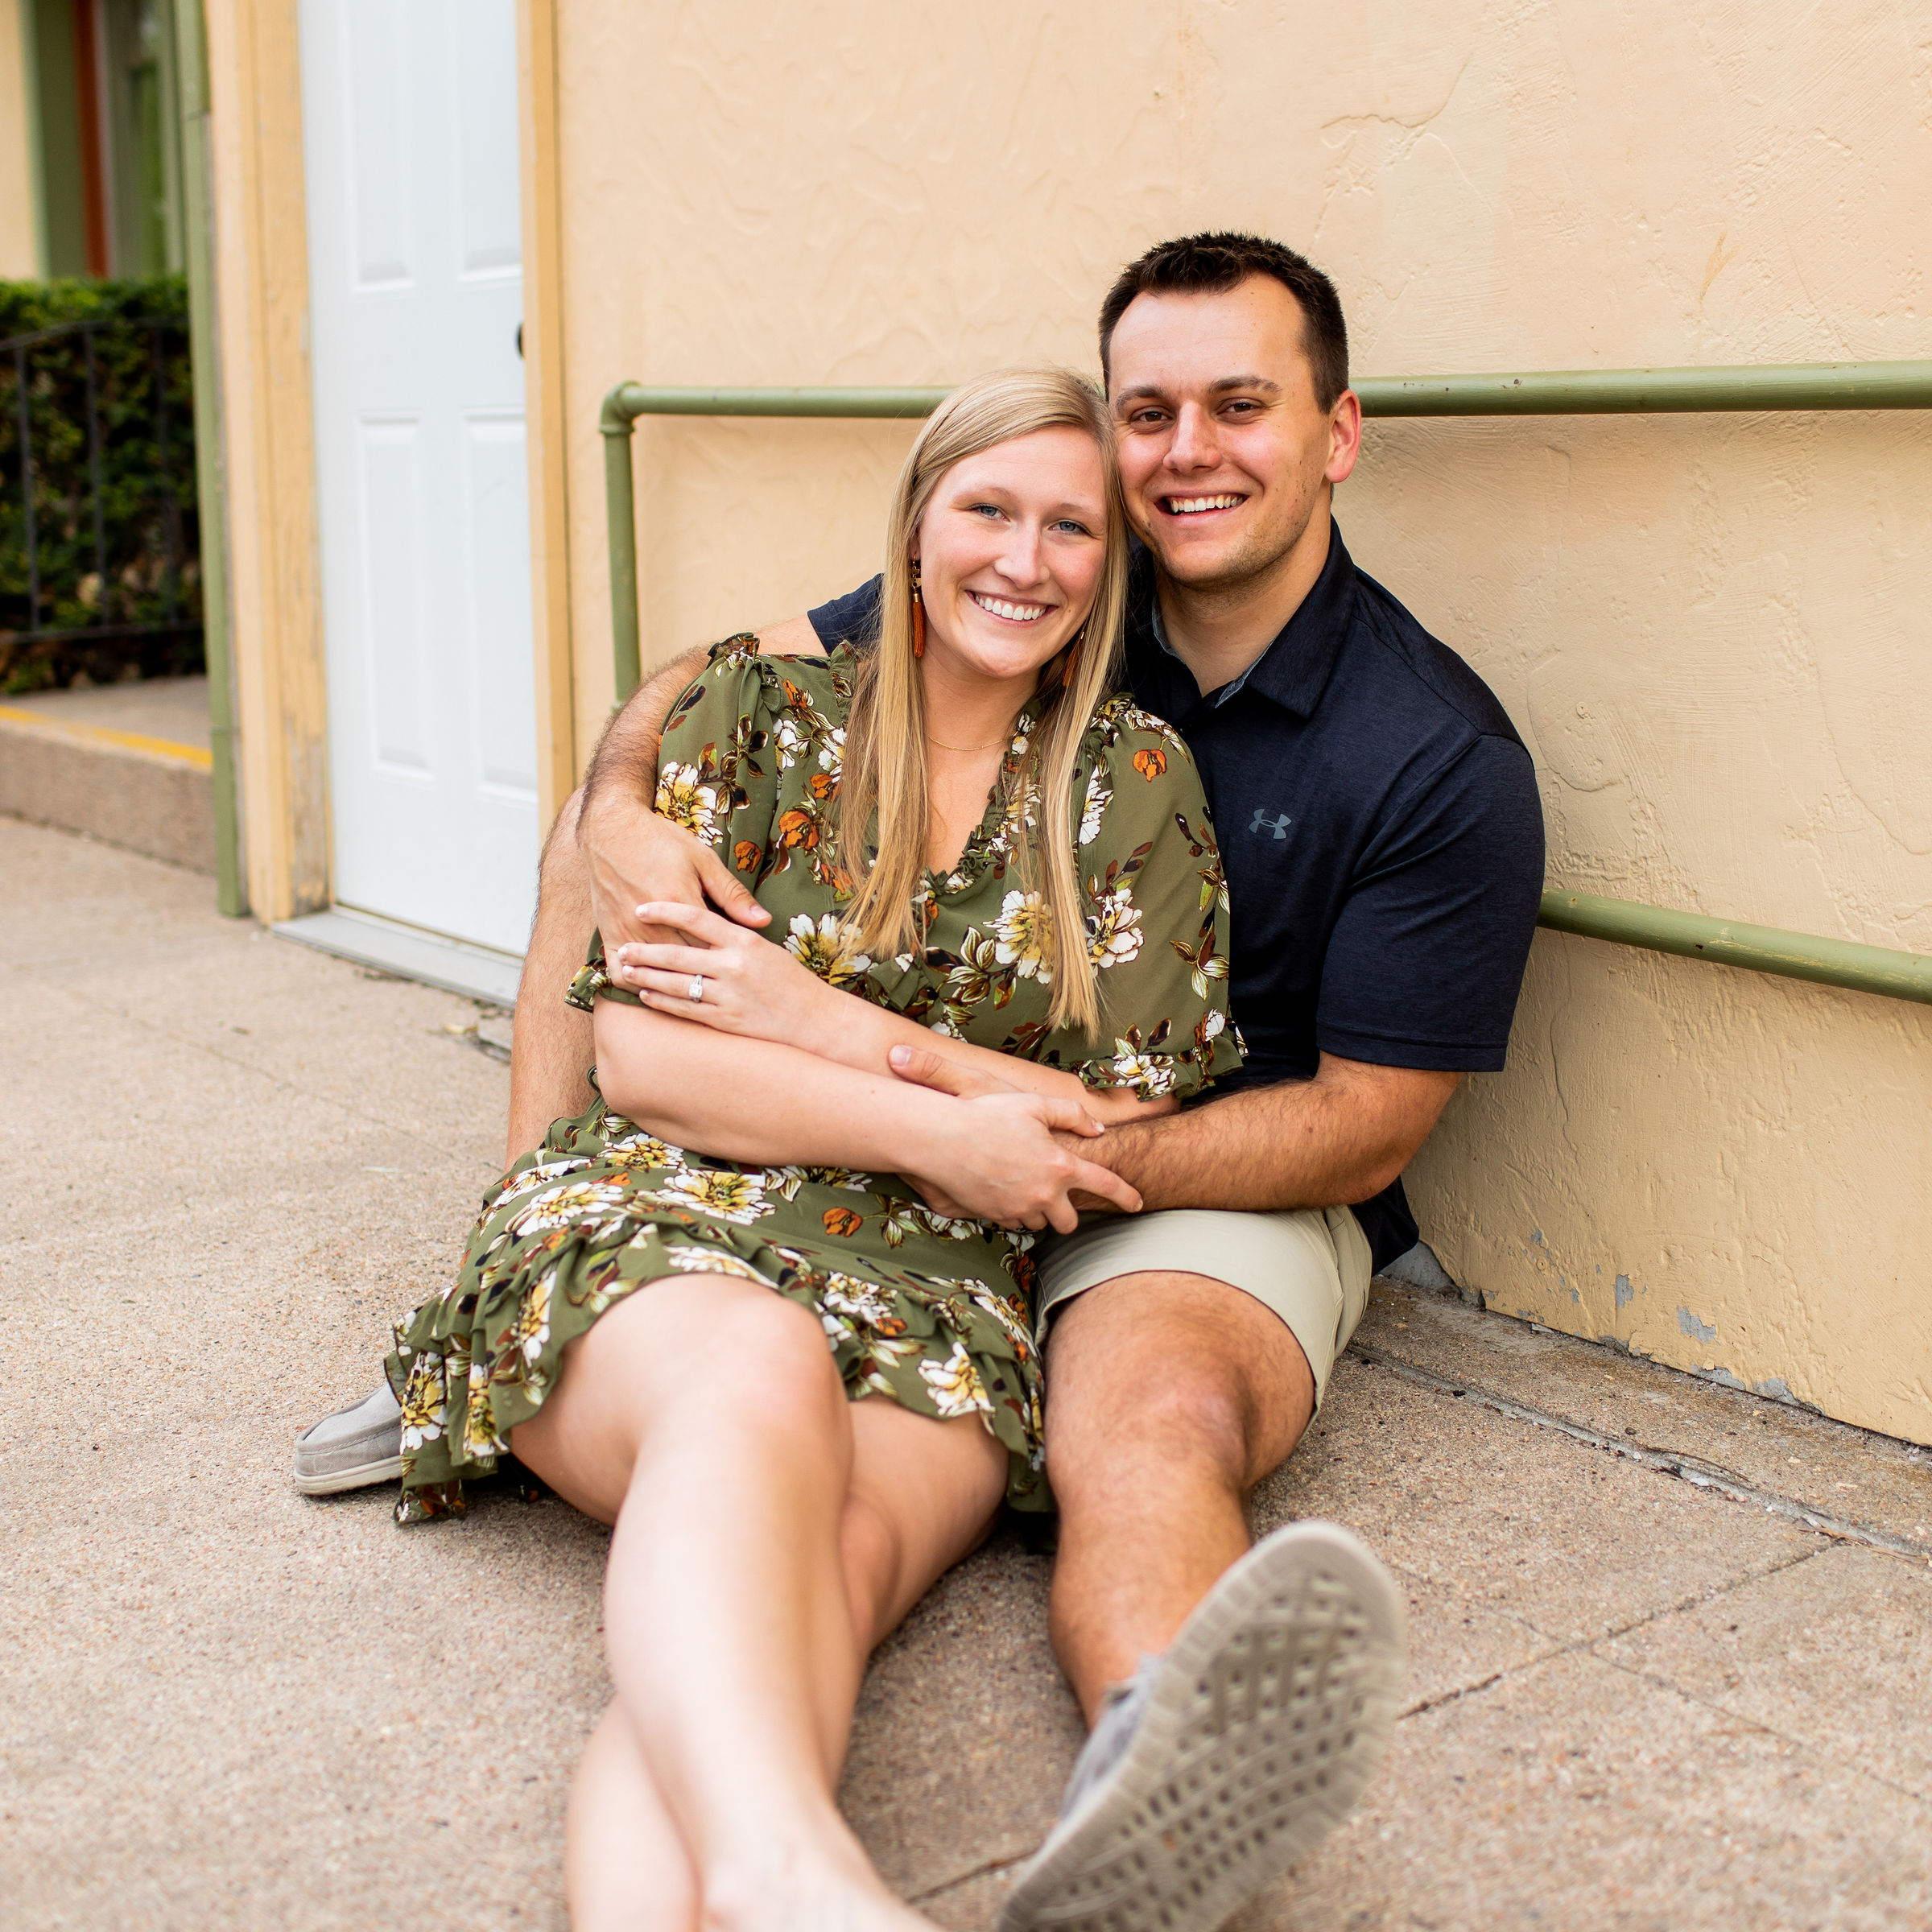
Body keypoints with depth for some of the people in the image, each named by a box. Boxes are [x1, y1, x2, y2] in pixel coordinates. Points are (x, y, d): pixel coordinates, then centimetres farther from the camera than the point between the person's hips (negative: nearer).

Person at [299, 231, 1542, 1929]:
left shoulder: (1445, 757, -13)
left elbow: (1369, 1125, -13)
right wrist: (616, 809, -20)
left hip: (1222, 1186, -5)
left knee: (1150, 1421, -42)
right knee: (624, 832, -2)